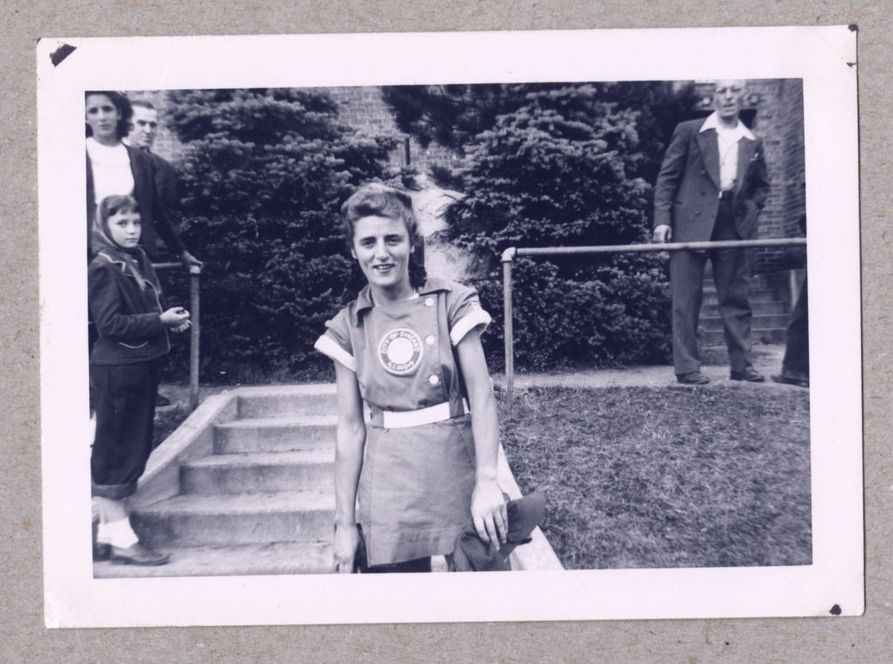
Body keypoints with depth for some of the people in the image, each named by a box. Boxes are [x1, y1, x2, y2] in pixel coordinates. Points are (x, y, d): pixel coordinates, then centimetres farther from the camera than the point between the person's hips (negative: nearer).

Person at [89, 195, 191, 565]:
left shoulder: (138, 262, 12)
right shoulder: (104, 268, -12)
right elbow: (110, 323, -19)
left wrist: (169, 320, 2)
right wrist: (160, 320, -18)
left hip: (141, 367, 9)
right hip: (116, 371, -9)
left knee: (134, 449, 12)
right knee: (117, 453, -3)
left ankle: (106, 534, 20)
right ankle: (121, 538, 3)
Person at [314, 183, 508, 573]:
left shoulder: (451, 304, -1)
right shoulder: (348, 328, 3)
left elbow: (481, 396, -6)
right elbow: (350, 428, 2)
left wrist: (487, 481, -18)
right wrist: (345, 522, 0)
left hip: (456, 469, -1)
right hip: (387, 493, 1)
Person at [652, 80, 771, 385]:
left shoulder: (753, 144, 13)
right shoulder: (689, 131, 3)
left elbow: (761, 186, 24)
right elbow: (667, 177, 0)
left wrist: (750, 211, 7)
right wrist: (662, 219, -8)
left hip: (732, 228, 4)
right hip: (690, 225, -3)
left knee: (736, 299, 5)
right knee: (686, 300, -3)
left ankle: (741, 365, 12)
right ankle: (687, 367, 1)